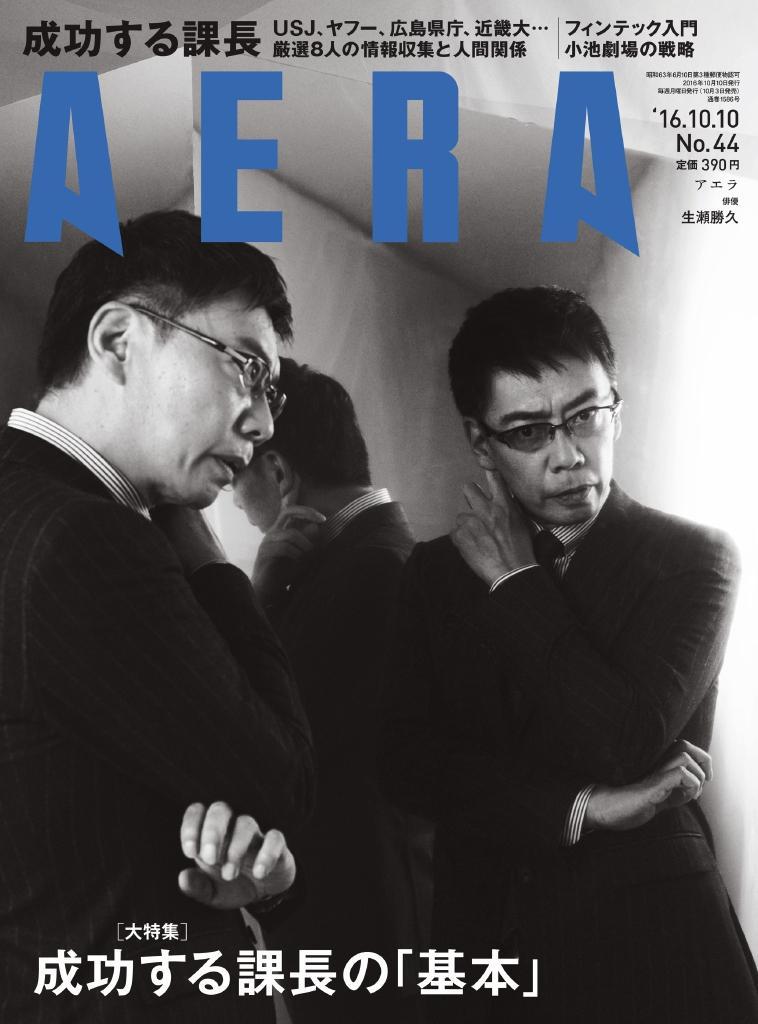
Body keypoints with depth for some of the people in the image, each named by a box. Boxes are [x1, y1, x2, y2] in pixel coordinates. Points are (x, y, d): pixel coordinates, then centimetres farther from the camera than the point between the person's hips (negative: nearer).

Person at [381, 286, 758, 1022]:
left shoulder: (692, 558, -7)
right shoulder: (435, 573, 3)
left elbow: (624, 743, -19)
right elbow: (409, 763, -6)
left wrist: (518, 586, -12)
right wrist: (579, 808, -15)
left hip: (649, 937, -2)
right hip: (486, 940, 3)